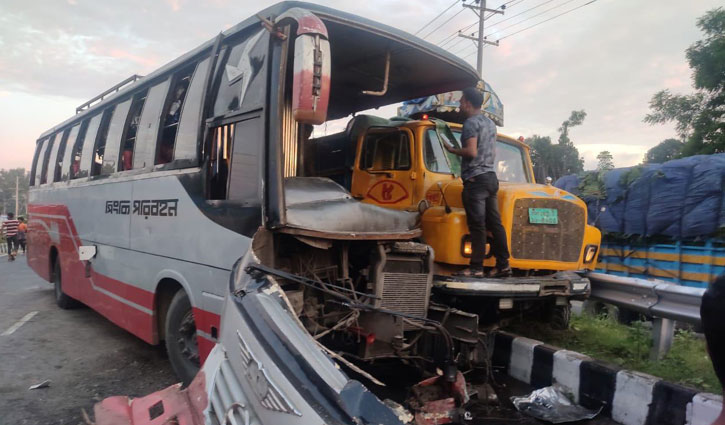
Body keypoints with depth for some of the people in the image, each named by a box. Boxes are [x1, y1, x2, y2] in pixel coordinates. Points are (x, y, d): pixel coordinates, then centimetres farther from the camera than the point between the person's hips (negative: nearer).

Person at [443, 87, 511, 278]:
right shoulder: (490, 123, 20)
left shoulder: (471, 123, -8)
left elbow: (471, 152, -18)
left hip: (475, 178, -9)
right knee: (495, 222, 8)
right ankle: (503, 264, 9)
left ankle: (476, 267, -5)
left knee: (477, 226, -8)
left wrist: (452, 150, -4)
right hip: (491, 176, 9)